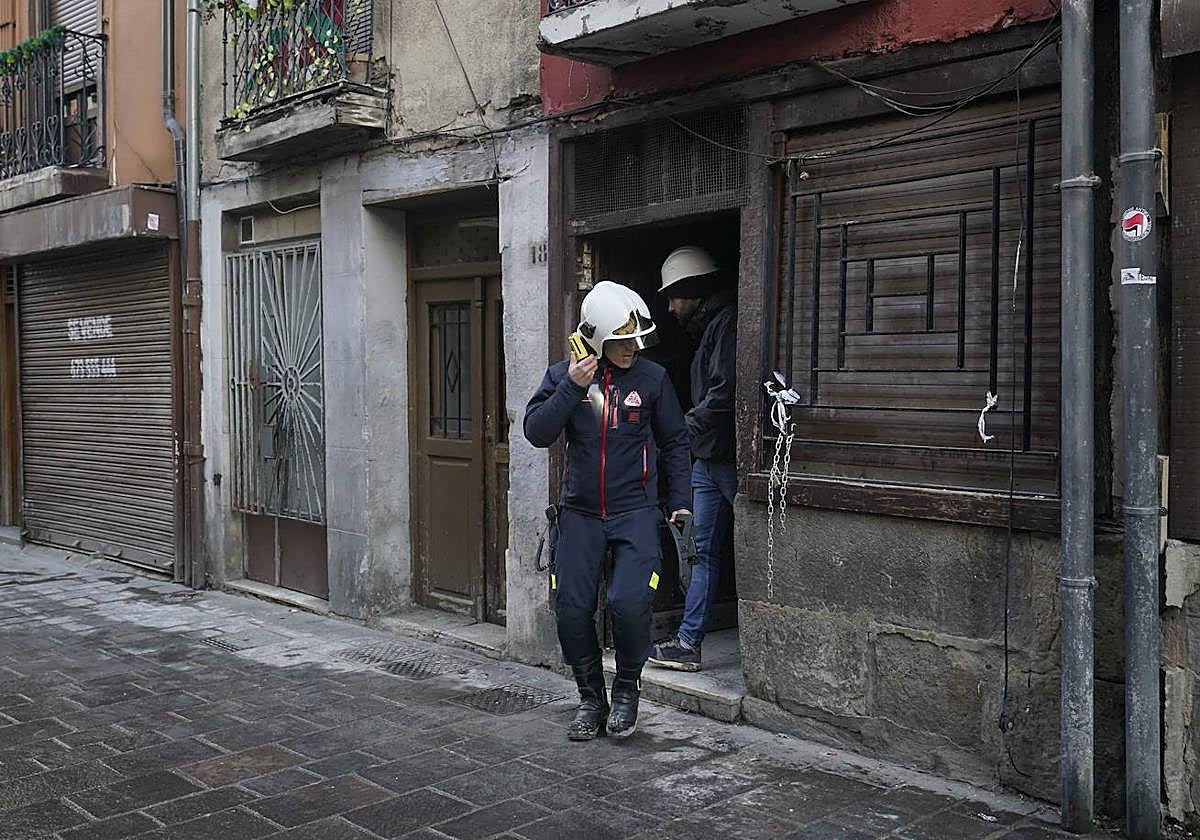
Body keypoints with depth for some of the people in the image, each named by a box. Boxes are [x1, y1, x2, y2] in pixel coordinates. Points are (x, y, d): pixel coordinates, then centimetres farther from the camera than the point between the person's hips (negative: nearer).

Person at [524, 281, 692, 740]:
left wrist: (680, 502, 5)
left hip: (635, 511, -2)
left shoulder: (652, 378, -1)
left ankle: (627, 689, 12)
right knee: (572, 608, 1)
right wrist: (572, 387, -18)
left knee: (630, 603, -15)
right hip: (580, 512, 2)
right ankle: (591, 698, 21)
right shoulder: (562, 375, 1)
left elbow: (674, 442, 9)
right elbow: (536, 432, -9)